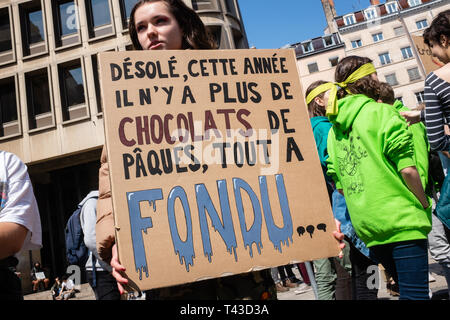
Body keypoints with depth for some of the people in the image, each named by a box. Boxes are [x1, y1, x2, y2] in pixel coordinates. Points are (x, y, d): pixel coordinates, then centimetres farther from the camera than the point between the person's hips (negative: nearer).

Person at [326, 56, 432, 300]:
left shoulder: (333, 129, 12)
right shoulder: (382, 112, -8)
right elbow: (407, 170, -15)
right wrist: (425, 204, -1)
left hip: (366, 225, 7)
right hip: (401, 219, -7)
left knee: (408, 289, 21)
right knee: (416, 293, -3)